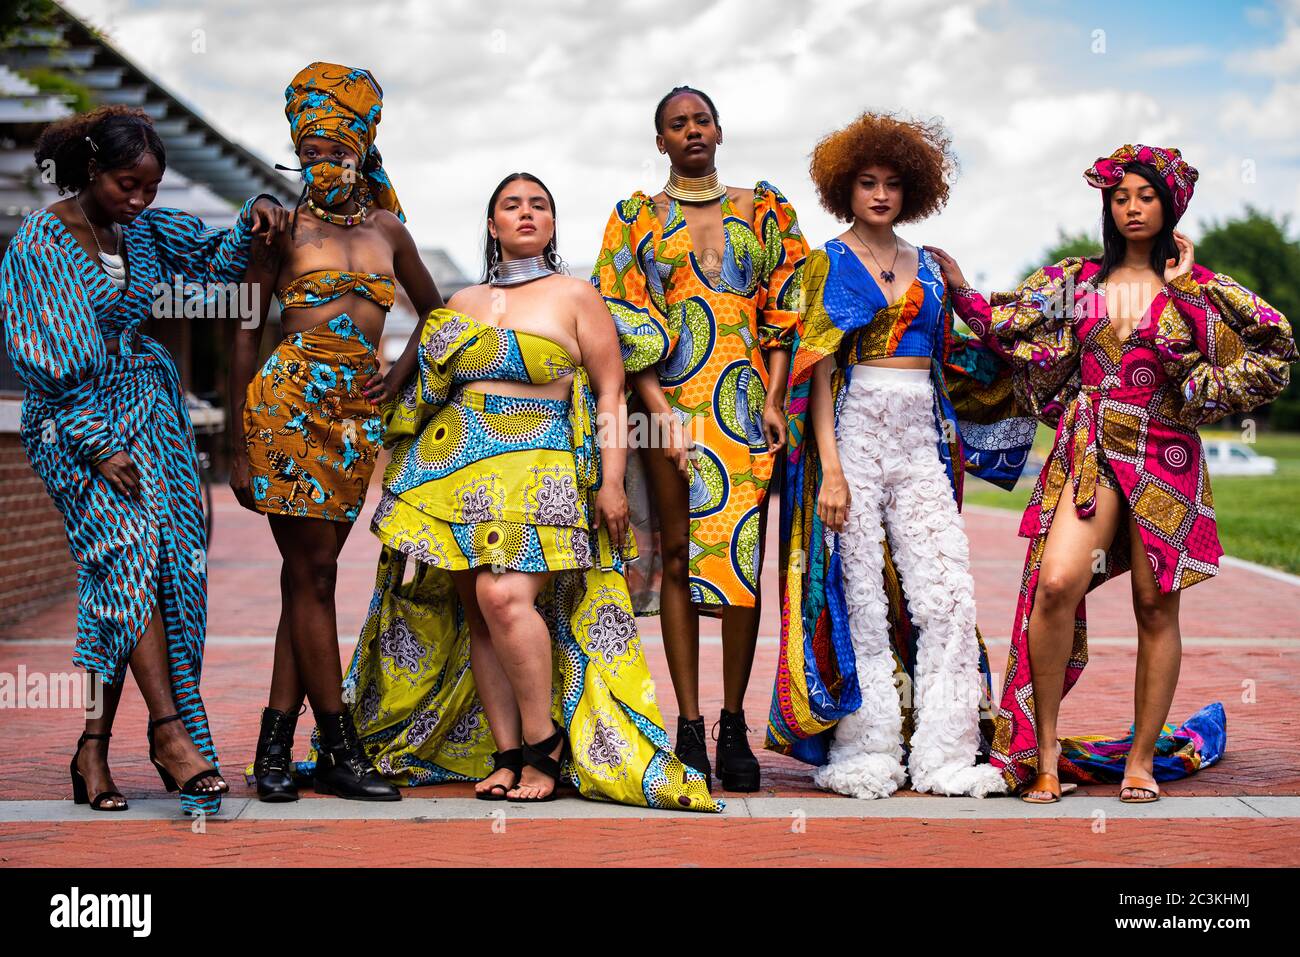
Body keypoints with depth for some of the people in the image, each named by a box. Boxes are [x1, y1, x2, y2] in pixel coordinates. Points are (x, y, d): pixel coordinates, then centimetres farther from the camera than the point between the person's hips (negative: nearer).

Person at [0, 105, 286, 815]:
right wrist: (96, 446, -15)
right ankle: (171, 732, -27)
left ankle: (94, 747, -1)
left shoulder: (144, 228, 7)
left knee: (126, 575, -6)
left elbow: (218, 256, 21)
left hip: (146, 403, 5)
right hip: (73, 419, -5)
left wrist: (254, 216, -1)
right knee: (130, 542, -24)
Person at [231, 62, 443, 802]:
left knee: (311, 575, 3)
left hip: (357, 412, 4)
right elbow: (247, 337, 2)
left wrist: (401, 374, 8)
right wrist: (240, 447, -2)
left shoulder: (387, 229, 13)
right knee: (312, 571, -5)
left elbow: (436, 312, 26)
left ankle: (276, 744, 7)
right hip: (289, 401, -4)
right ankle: (340, 751, -2)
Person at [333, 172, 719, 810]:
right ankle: (506, 755, 1)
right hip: (455, 469, 5)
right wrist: (402, 469, 16)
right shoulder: (459, 304, 18)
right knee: (476, 610, -3)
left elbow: (611, 394, 3)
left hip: (536, 469, -5)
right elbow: (425, 388, 24)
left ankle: (545, 744, -10)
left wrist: (612, 481, -6)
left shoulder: (575, 298, 7)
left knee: (505, 596, -22)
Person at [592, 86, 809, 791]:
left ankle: (733, 723, 4)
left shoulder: (762, 210, 13)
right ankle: (689, 725, 3)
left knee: (744, 556, -3)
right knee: (679, 556, -1)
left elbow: (782, 312, 8)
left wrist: (773, 401, -4)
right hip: (670, 398, 0)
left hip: (746, 400, 1)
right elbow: (624, 320, 2)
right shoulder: (637, 218, 10)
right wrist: (659, 408, -10)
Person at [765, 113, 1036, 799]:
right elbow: (817, 369, -3)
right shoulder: (828, 264, 5)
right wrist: (830, 466, -12)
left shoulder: (927, 269, 18)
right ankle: (865, 753, 4)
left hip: (921, 438, 4)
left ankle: (943, 751, 0)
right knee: (860, 592, -4)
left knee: (948, 590, -5)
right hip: (854, 432, -4)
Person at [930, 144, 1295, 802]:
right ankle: (1044, 750, -8)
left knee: (1156, 606, 2)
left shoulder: (1194, 289, 6)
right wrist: (961, 292, 6)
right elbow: (1013, 331, 14)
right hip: (1090, 449, 0)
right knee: (1055, 584, -19)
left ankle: (1142, 759, 13)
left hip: (1164, 453, 0)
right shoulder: (1077, 281, 11)